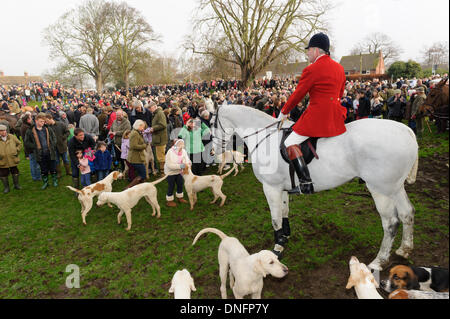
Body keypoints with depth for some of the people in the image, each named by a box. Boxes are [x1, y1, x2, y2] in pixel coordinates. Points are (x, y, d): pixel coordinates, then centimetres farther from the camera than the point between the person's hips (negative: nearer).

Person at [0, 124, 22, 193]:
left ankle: (16, 185, 30)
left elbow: (19, 144, 12)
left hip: (13, 160, 2)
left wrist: (17, 151, 1)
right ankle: (6, 187, 23)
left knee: (15, 172, 14)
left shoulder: (12, 137, 0)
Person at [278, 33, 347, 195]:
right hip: (336, 117, 9)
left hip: (318, 116, -9)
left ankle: (306, 185, -18)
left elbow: (297, 95, -7)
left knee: (290, 143, -9)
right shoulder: (339, 68, 13)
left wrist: (283, 113, 5)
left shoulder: (312, 69, -11)